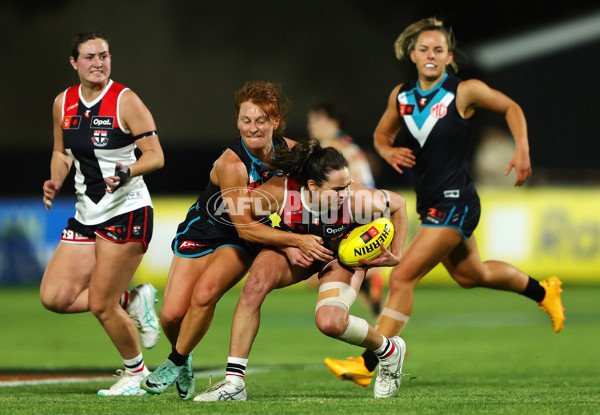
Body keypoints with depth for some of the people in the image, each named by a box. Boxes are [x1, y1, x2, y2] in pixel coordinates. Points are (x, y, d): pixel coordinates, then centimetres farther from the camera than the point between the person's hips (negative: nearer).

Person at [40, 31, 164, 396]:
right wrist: (56, 182, 2)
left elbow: (156, 156, -11)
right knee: (55, 297, -3)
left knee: (100, 305, -7)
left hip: (127, 212, -7)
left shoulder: (126, 101, -10)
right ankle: (132, 301, 17)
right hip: (87, 215, 7)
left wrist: (128, 172, -29)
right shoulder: (63, 104, 7)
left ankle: (135, 372, 17)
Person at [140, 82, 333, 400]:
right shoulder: (231, 163, -29)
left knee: (204, 294, -25)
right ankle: (182, 357, 23)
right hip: (203, 231, -2)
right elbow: (246, 228, -28)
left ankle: (177, 362, -2)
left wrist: (289, 245, -14)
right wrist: (296, 240, -34)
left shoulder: (289, 151, -16)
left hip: (240, 245, 2)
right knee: (173, 314, -12)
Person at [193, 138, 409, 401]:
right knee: (255, 283, -28)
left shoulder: (357, 200, -35)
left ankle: (389, 351, 8)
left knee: (329, 322, -27)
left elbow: (398, 204, -14)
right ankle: (233, 383, -22)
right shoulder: (280, 191, -35)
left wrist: (396, 255, -9)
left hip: (343, 254, -2)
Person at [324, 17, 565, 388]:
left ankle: (369, 364, -11)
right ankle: (543, 292, 51)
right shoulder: (401, 96, 2)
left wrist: (522, 149, -7)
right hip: (430, 201, 8)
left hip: (454, 203, -8)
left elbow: (511, 108, 4)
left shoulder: (465, 92, -12)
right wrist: (388, 151, -4)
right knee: (470, 275, 26)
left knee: (402, 278, -14)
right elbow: (382, 133, 18)